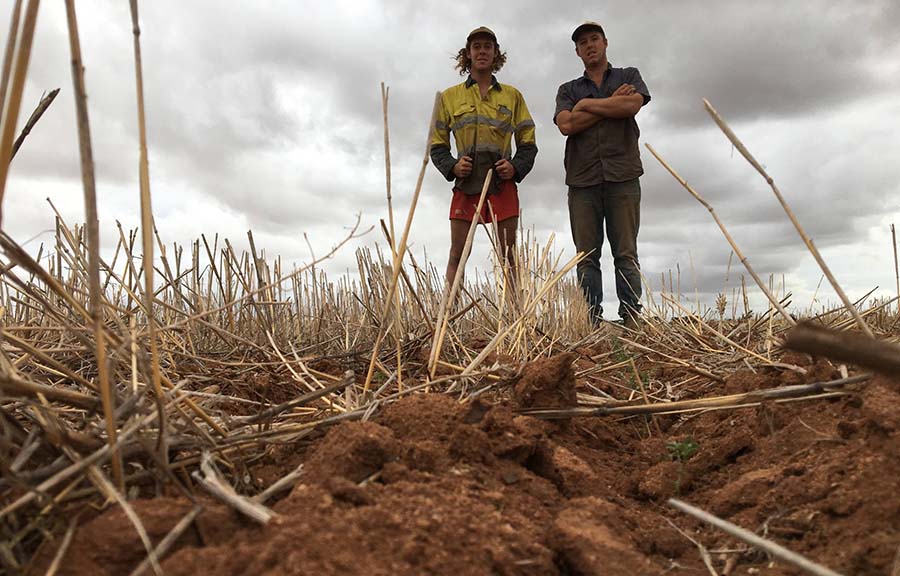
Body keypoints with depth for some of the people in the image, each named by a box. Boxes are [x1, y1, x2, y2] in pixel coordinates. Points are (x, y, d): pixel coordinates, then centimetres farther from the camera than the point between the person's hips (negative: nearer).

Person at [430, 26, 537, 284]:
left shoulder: (512, 95, 14)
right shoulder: (450, 96, 12)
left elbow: (528, 142, 14)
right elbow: (437, 144, 12)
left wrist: (516, 167, -6)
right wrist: (451, 166, -8)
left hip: (503, 183, 1)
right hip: (466, 184, 0)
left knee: (508, 255, 1)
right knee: (457, 255, -2)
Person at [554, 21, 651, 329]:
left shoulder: (629, 76, 18)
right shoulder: (568, 90, 20)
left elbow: (632, 105, -5)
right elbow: (566, 125, -1)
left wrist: (587, 104, 2)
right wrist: (614, 103, 0)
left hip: (622, 176, -1)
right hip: (582, 180, 1)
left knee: (626, 254, -5)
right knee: (587, 256, -4)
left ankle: (632, 321, -6)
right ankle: (591, 324, -3)